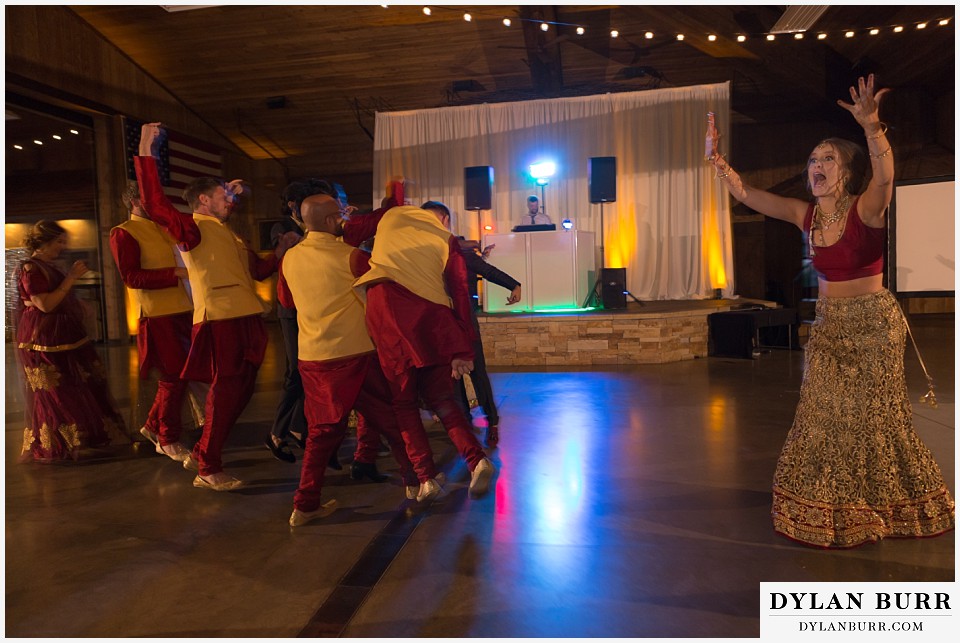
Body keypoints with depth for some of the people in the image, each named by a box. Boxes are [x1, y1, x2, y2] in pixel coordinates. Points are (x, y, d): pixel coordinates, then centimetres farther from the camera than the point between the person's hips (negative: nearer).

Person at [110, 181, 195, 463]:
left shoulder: (163, 228, 17)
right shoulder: (123, 233, -5)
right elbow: (131, 277, -14)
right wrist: (175, 273, -19)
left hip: (181, 311, 7)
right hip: (158, 315, -7)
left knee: (179, 375, 12)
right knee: (172, 378, -1)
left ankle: (153, 425, 30)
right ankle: (168, 440, 15)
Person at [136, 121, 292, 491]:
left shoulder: (226, 235, 23)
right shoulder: (192, 228, -4)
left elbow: (257, 270, 28)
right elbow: (155, 204, -20)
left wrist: (279, 254, 14)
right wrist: (146, 152, -22)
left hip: (244, 321, 9)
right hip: (220, 321, -9)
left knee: (239, 392, 15)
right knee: (225, 393, -5)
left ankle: (201, 454, 29)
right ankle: (208, 470, 7)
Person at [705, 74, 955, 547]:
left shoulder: (866, 209, -15)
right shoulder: (805, 215, 0)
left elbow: (885, 175, -37)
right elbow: (745, 194, -3)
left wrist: (871, 126, -53)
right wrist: (715, 158, -14)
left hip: (873, 321, -5)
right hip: (828, 323, 5)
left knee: (873, 416, 5)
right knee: (824, 416, 7)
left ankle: (889, 508, 27)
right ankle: (831, 511, 23)